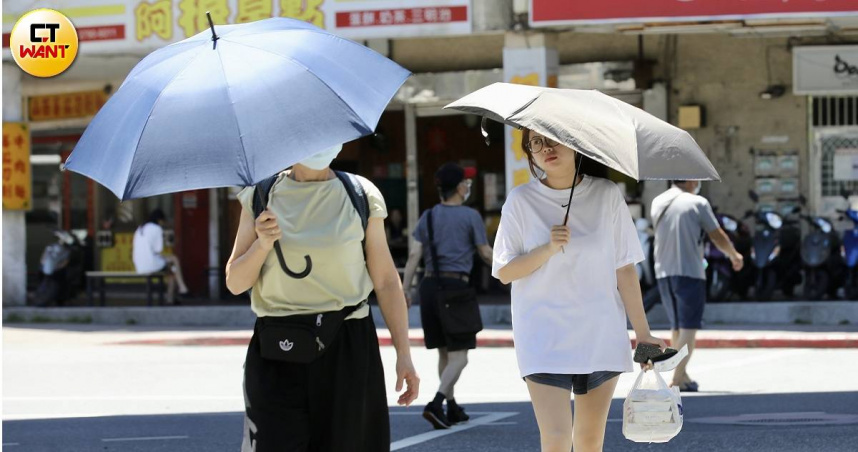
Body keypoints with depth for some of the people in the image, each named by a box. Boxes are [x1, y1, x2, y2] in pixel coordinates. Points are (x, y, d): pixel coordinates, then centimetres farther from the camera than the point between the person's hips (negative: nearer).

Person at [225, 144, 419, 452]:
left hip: (346, 349, 0)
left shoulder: (361, 195, 3)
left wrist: (403, 353, -2)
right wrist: (262, 244, -12)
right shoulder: (260, 196, 7)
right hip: (277, 356, 0)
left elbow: (386, 281, 4)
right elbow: (235, 283, 7)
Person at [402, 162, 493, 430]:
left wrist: (405, 288, 1)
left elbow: (415, 254, 2)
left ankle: (452, 407, 24)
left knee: (444, 352, 17)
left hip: (430, 285, 5)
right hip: (457, 285, -5)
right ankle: (436, 403, -22)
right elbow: (485, 254, 2)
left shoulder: (428, 216, 9)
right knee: (459, 355, -4)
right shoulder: (470, 216, -2)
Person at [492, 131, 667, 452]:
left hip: (601, 337, 2)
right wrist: (548, 250, -17)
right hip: (544, 338, -2)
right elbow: (503, 272, -1)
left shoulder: (606, 195, 2)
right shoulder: (521, 201, -1)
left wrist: (642, 332, 1)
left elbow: (625, 269, 3)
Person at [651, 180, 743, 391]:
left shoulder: (658, 203, 9)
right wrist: (734, 256, 14)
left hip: (663, 273, 6)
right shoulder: (697, 203, -6)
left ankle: (682, 375, 24)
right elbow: (719, 238, -2)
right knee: (689, 327, -4)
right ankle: (679, 377, -13)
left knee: (677, 326, 17)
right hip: (689, 272, -6)